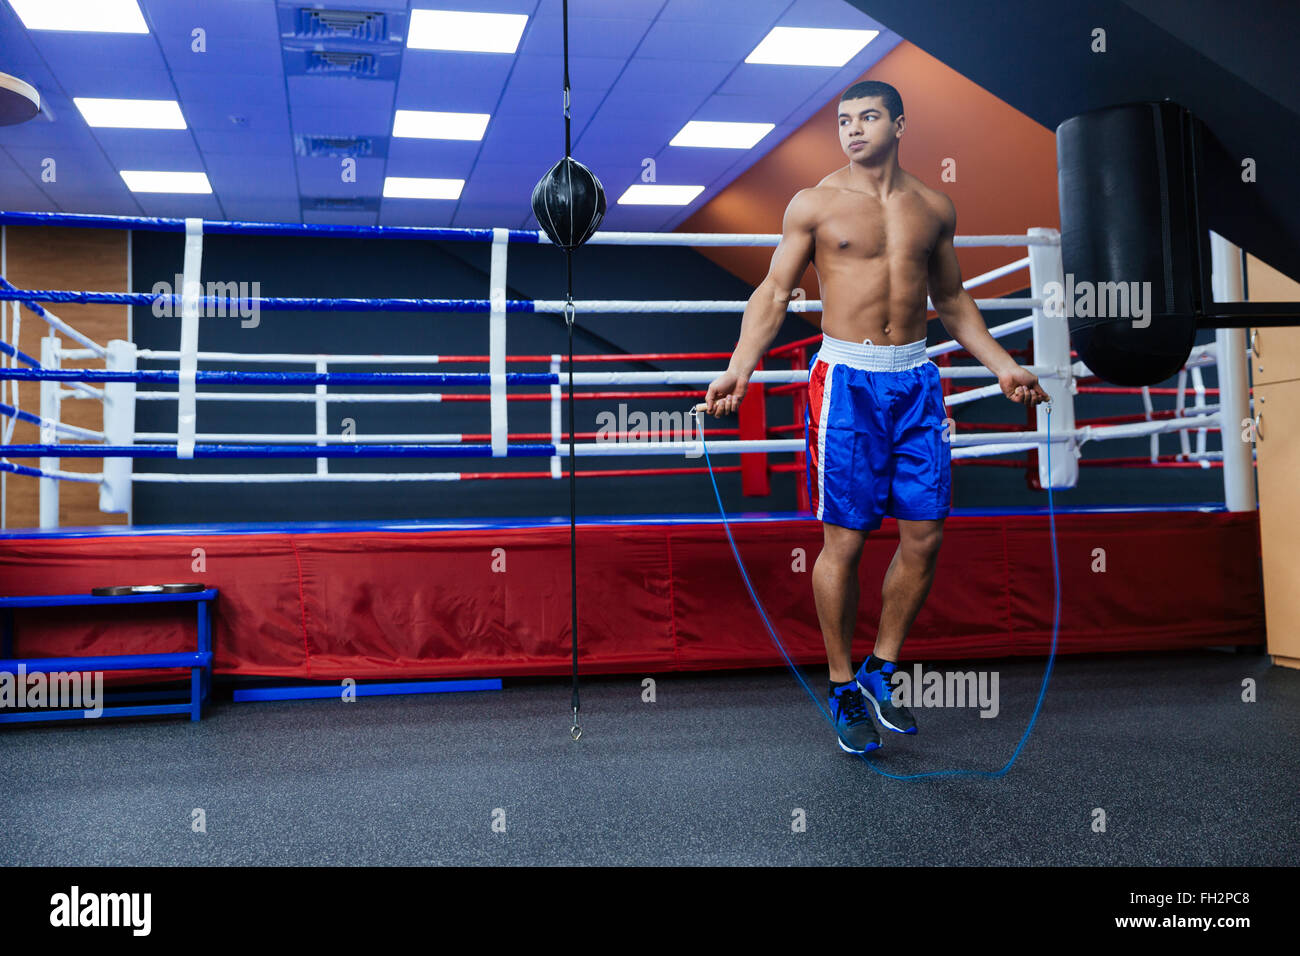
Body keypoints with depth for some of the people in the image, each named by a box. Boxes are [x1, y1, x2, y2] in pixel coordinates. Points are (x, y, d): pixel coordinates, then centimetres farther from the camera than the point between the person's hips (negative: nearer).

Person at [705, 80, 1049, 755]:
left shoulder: (933, 207, 12)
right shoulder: (814, 204, 1)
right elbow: (774, 293, 0)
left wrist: (1002, 366, 18)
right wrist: (740, 368, -14)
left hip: (917, 381, 4)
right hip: (846, 381, -4)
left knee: (925, 535, 2)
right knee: (844, 541, -3)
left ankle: (880, 673, 21)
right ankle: (844, 692, 13)